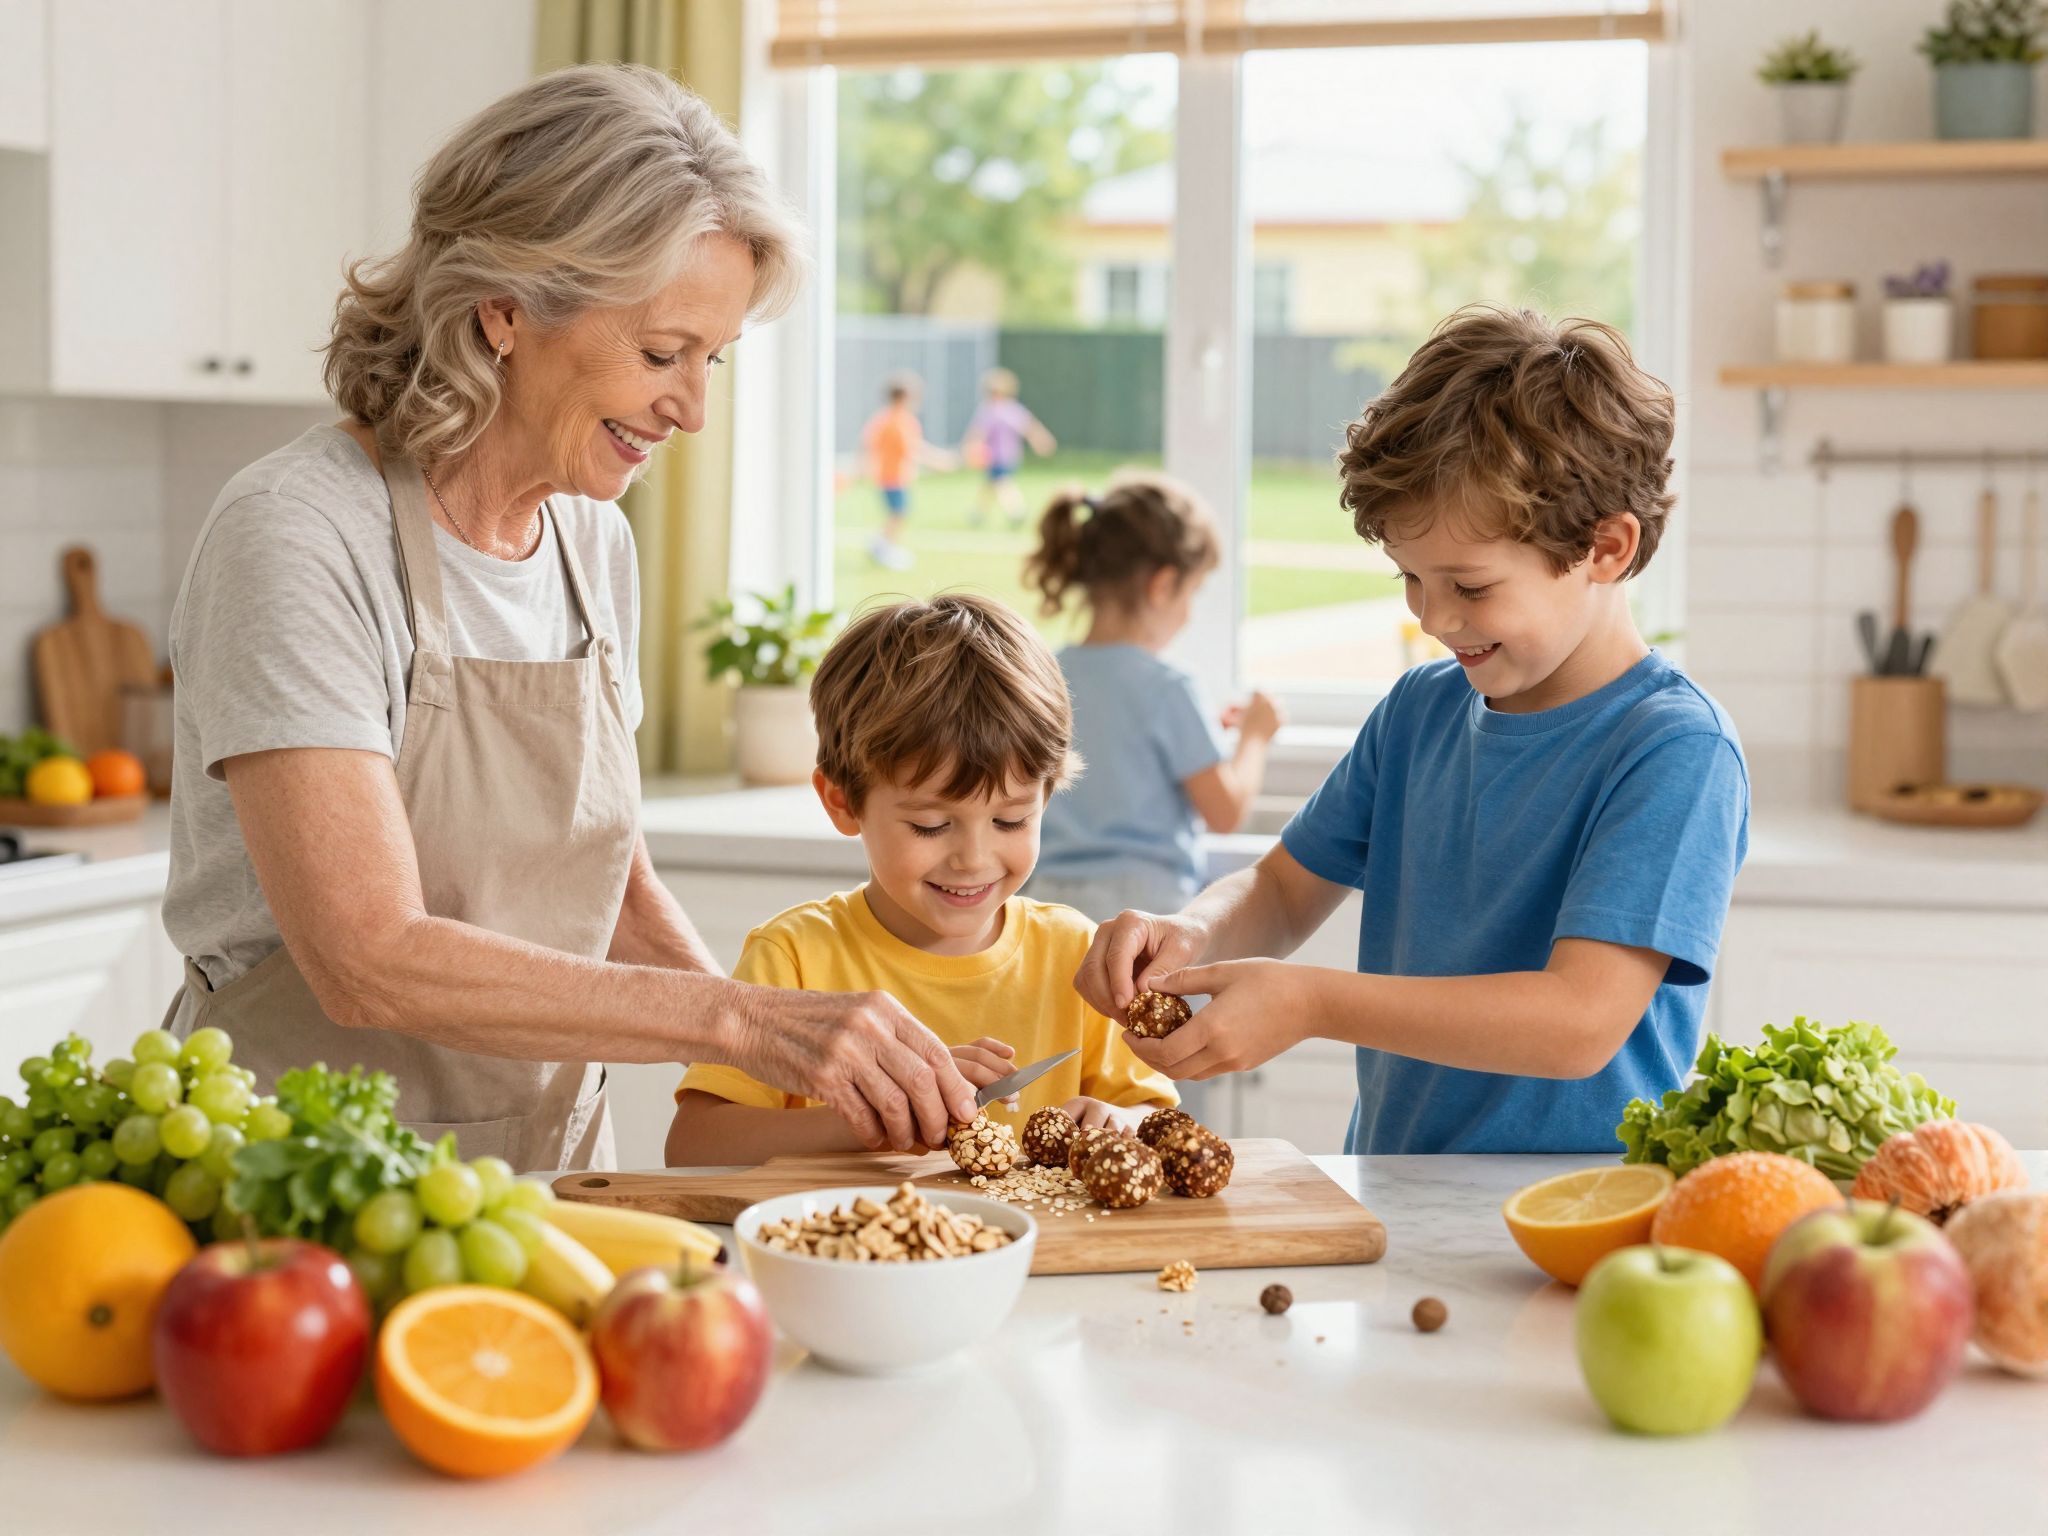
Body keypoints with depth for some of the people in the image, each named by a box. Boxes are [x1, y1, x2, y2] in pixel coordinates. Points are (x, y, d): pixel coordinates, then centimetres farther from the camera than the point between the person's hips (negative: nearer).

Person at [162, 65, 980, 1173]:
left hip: (542, 1190, 6)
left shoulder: (595, 542, 8)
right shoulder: (297, 538, -15)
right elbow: (370, 960, -23)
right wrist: (743, 1017, -24)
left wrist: (797, 1057, 0)